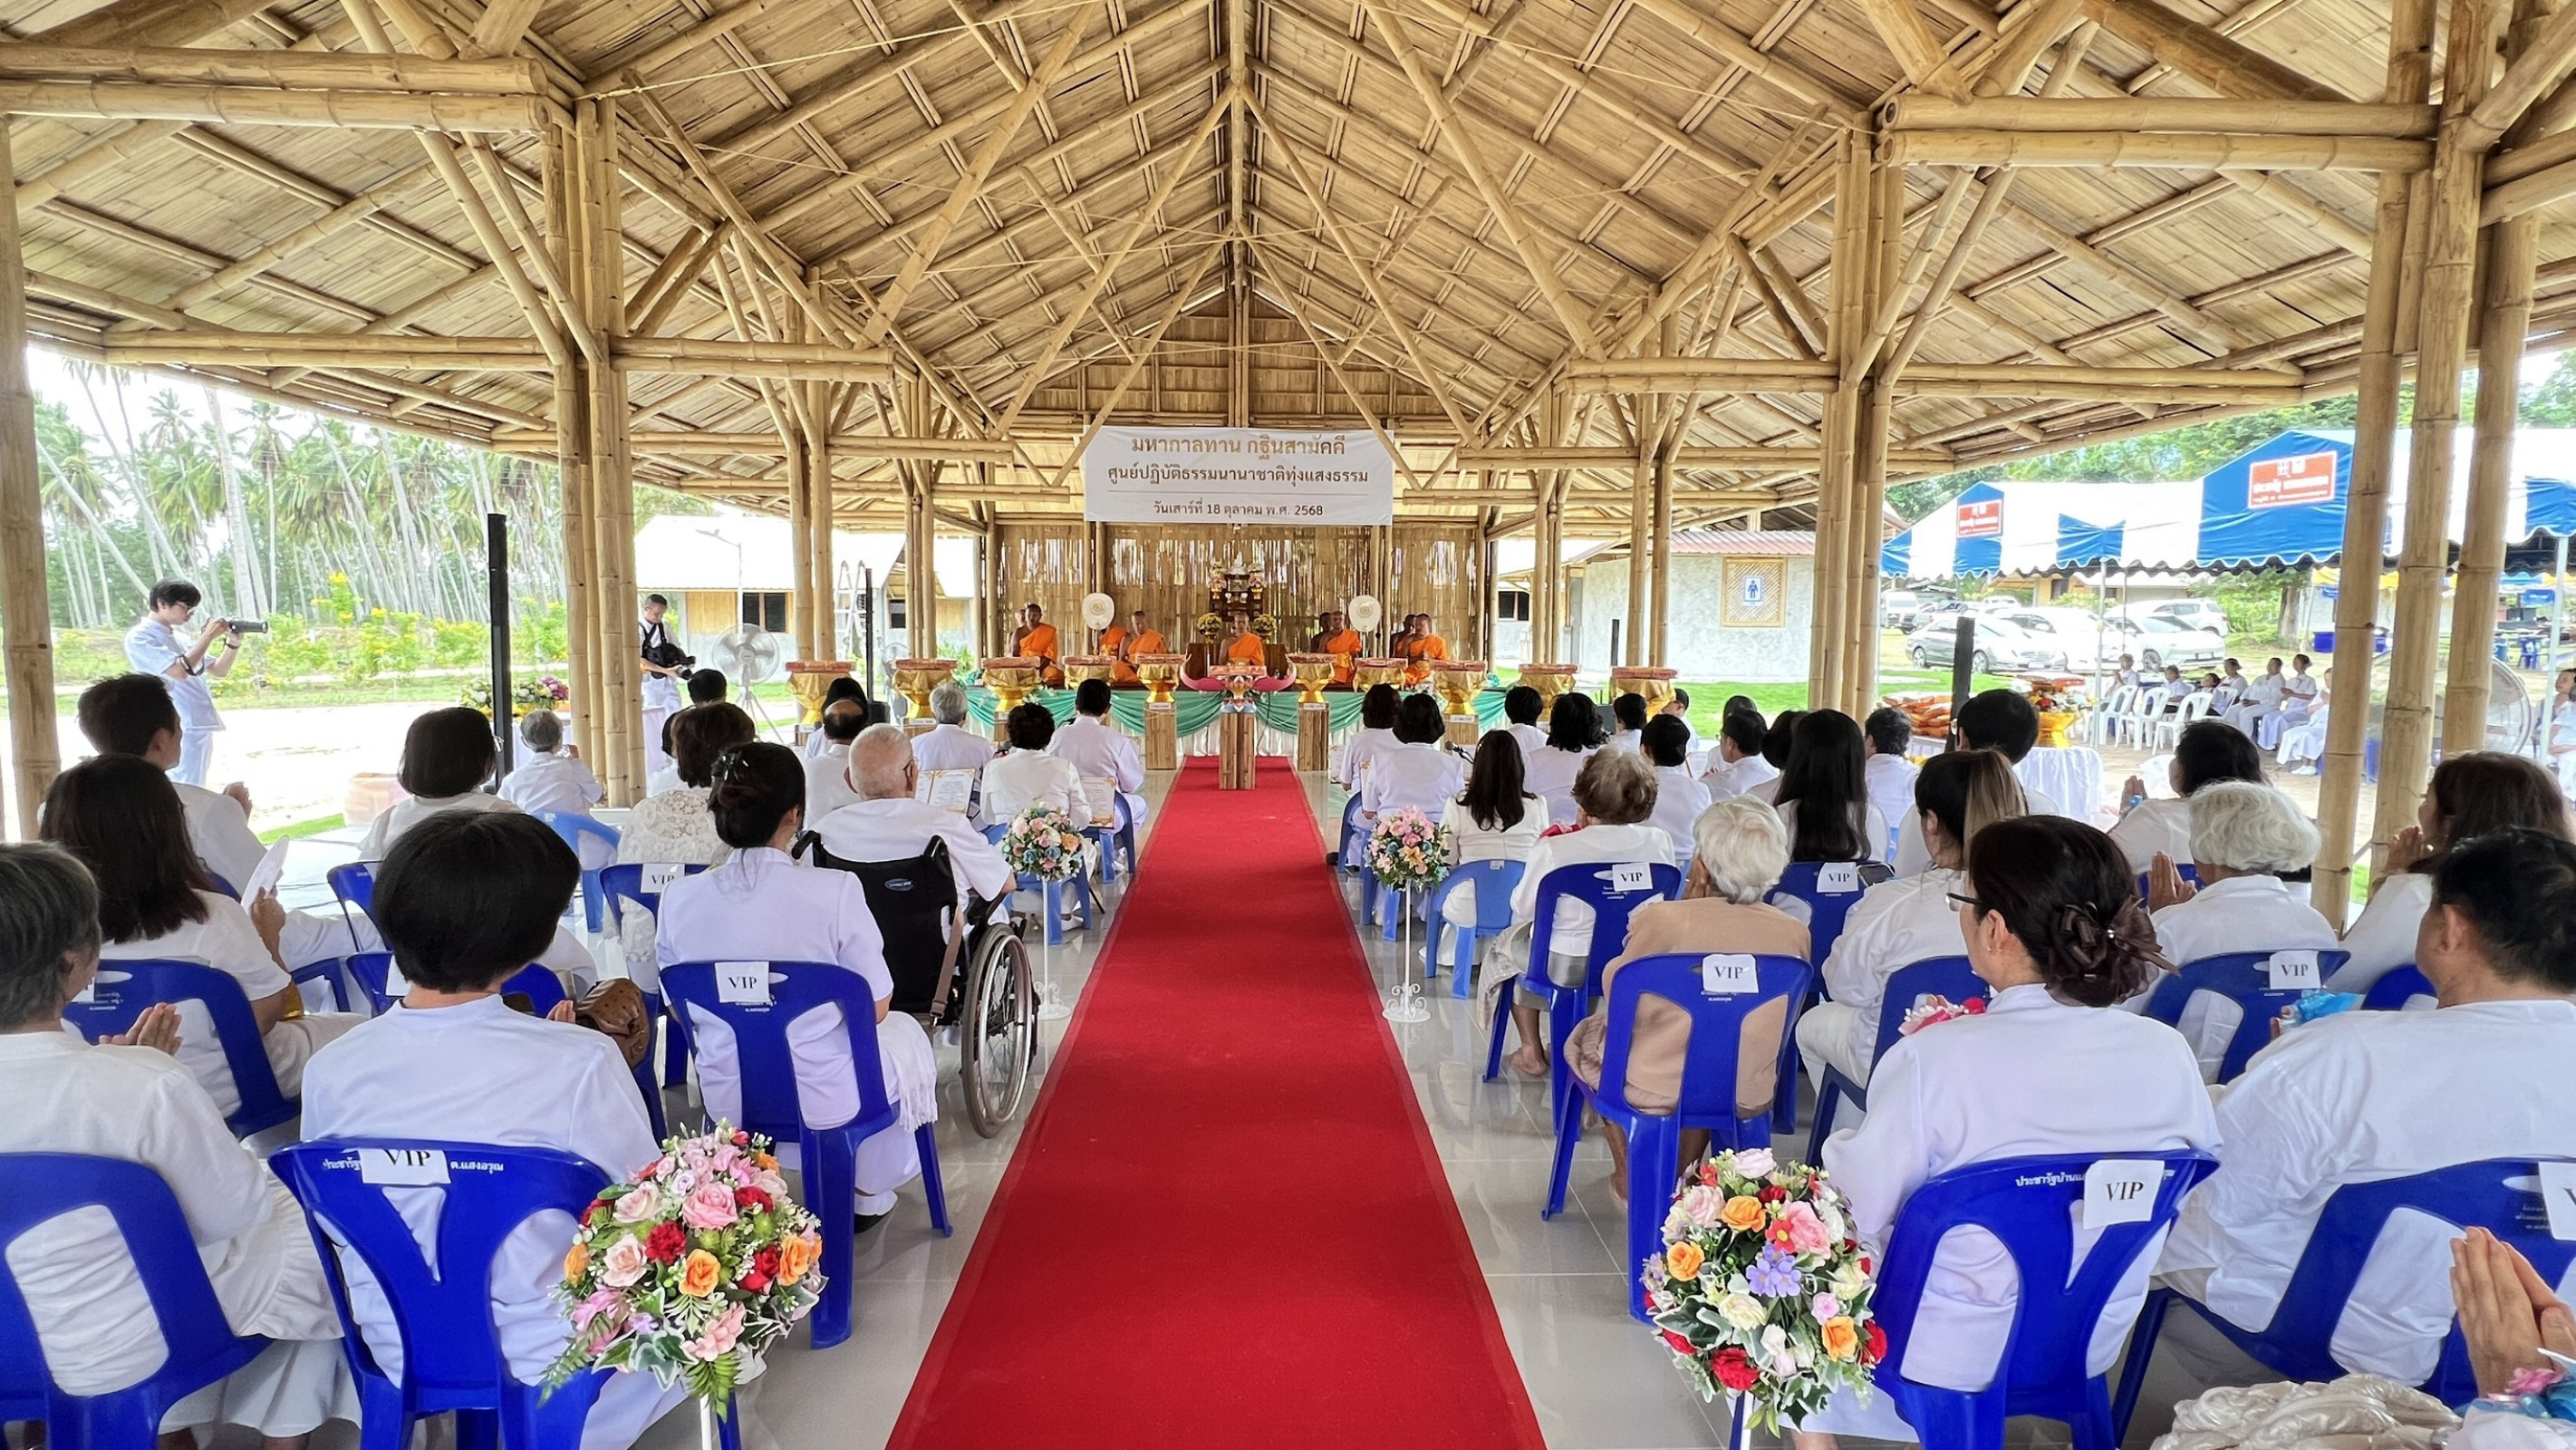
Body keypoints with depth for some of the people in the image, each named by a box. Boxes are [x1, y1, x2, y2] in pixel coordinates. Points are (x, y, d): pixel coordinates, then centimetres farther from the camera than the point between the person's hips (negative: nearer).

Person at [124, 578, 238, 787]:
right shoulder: (139, 637, -7)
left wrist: (234, 643, 4)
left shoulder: (179, 637, 16)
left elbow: (219, 671, 21)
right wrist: (208, 637, -12)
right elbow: (179, 670, -19)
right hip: (179, 731, -8)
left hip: (201, 728, 8)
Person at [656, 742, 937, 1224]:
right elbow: (874, 1008, -13)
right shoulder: (835, 892, -23)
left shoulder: (678, 898, -11)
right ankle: (870, 1194, 41)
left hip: (727, 1100, 5)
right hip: (826, 1100, -4)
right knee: (905, 1031, 28)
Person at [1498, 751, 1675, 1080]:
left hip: (1563, 967, -4)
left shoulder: (1552, 851, -24)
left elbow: (1523, 909, -8)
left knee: (1509, 944, 29)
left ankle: (1532, 1052, 32)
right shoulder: (1661, 844, -13)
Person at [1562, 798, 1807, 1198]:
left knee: (1587, 1034, 27)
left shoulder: (1661, 919, -24)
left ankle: (1629, 1179, 34)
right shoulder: (1795, 934, -12)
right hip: (1748, 1097, 4)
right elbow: (1774, 1020, 6)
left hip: (1655, 1091, -4)